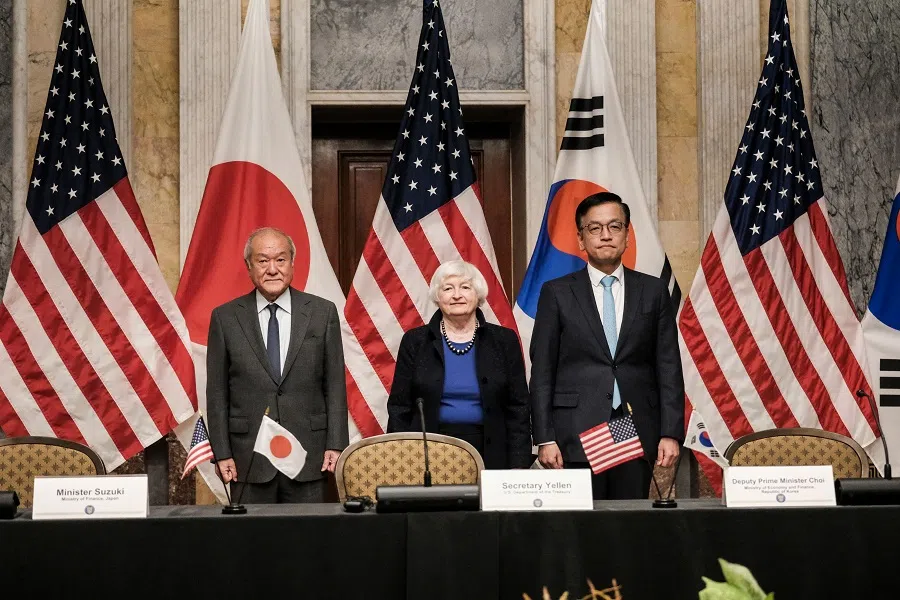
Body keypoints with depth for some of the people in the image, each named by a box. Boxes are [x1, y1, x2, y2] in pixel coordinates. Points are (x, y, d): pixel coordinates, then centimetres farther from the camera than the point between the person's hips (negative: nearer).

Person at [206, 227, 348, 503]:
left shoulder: (323, 312, 5)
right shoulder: (225, 318, 4)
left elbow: (335, 385, 5)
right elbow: (217, 392, 4)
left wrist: (335, 445, -2)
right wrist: (222, 453, -2)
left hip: (307, 452, 0)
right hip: (249, 458, 0)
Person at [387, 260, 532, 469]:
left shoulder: (504, 341, 7)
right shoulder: (415, 341, 6)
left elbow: (518, 409, 6)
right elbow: (399, 408, 7)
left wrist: (518, 467, -1)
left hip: (489, 457, 0)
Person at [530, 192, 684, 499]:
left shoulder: (653, 291, 10)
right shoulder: (557, 293, 6)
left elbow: (669, 368, 8)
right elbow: (542, 371, 3)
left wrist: (671, 433, 0)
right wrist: (545, 438, -4)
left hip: (638, 435, 1)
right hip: (576, 437, -1)